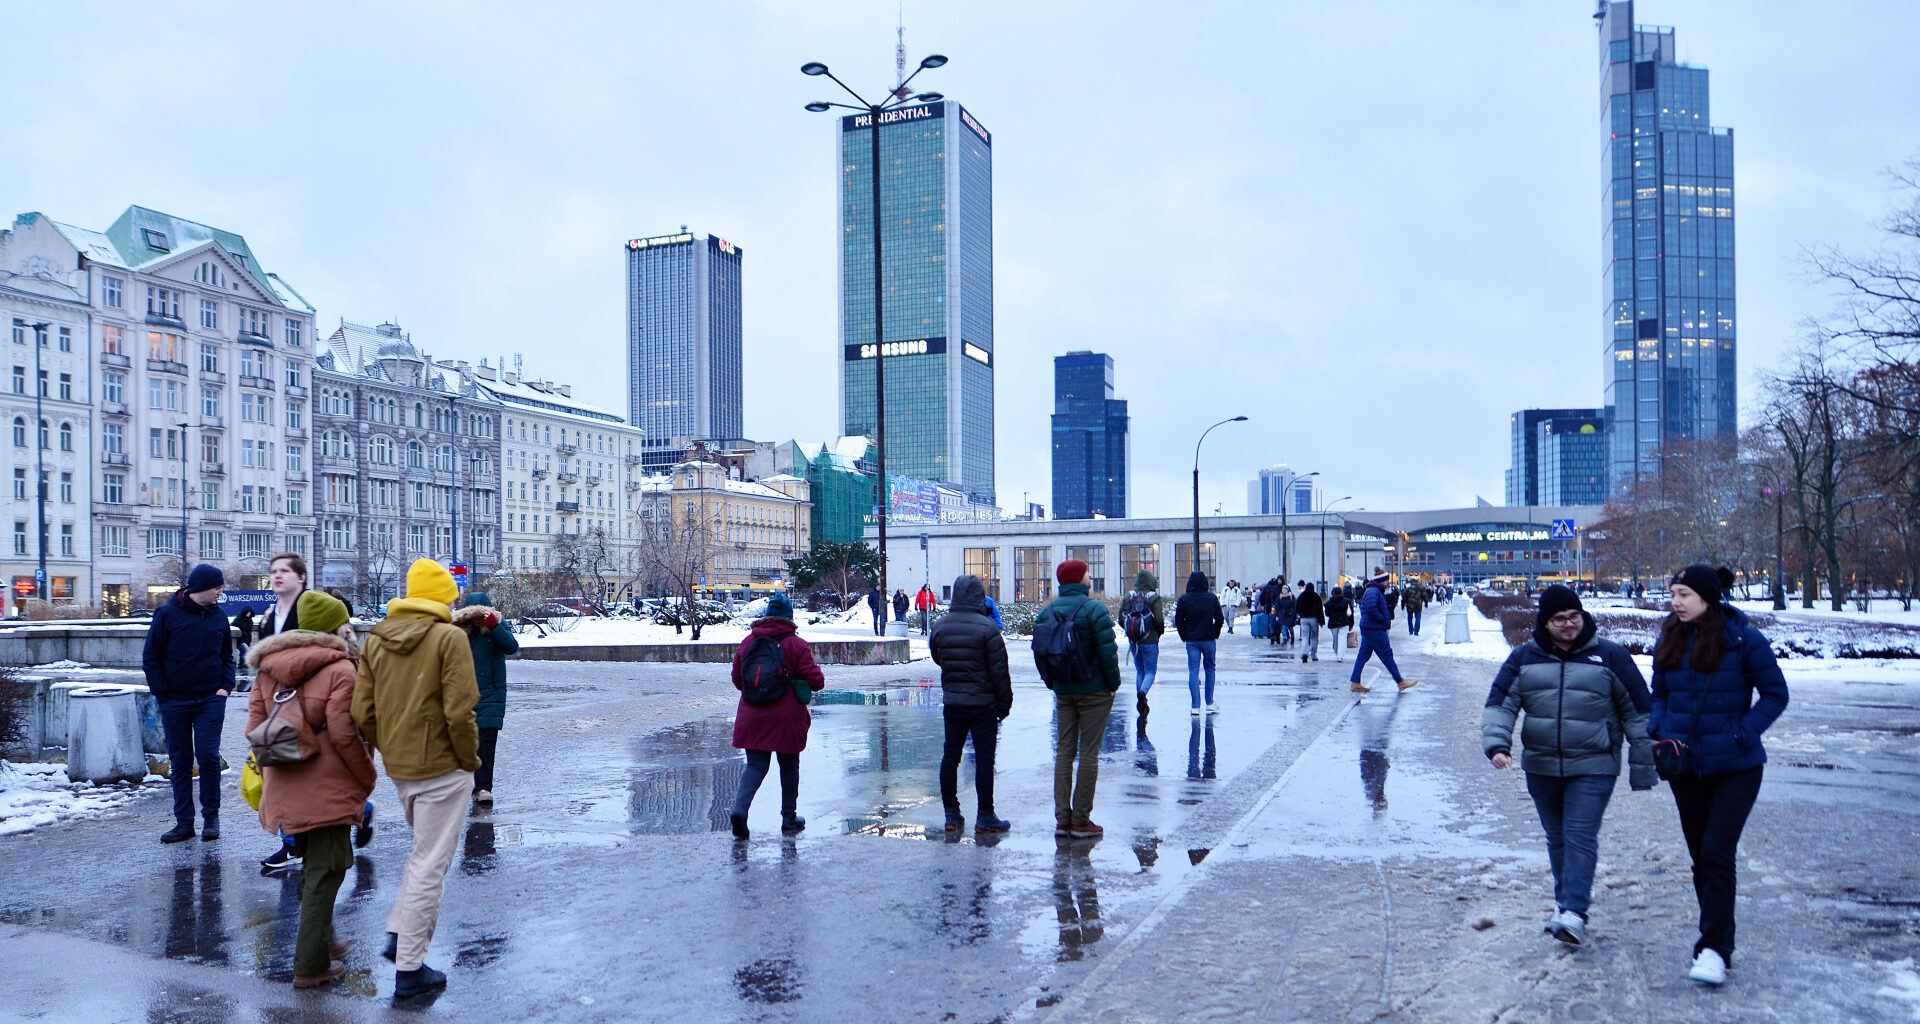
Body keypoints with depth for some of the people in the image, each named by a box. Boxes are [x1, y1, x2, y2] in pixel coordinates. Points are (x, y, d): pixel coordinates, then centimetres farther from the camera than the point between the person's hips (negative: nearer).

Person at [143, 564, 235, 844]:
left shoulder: (218, 616, 5)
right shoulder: (167, 614, -3)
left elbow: (227, 656, 16)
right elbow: (151, 658, 1)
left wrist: (225, 686, 2)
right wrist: (162, 694, -5)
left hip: (211, 699, 1)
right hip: (175, 702, -1)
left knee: (208, 755, -7)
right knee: (180, 760, 6)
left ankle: (211, 816, 7)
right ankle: (184, 821, 13)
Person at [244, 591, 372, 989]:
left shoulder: (269, 669, 10)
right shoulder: (340, 669, -12)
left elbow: (255, 728, 11)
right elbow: (344, 734, -17)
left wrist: (270, 776, 22)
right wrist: (367, 780, -4)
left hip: (284, 788, 8)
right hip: (327, 790, -7)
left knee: (314, 865, 24)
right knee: (325, 871, 1)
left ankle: (320, 941, 36)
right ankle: (311, 965, 4)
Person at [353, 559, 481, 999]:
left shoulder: (377, 638, 5)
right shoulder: (449, 637, -14)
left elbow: (362, 710, 4)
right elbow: (458, 712, -19)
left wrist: (388, 750, 16)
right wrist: (470, 760, -6)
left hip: (398, 768, 7)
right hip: (441, 769, -7)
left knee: (423, 851, 27)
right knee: (430, 865, 2)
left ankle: (399, 933, 22)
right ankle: (409, 969, 8)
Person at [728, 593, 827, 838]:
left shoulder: (747, 642, 4)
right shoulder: (796, 645, -8)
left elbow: (737, 679, 12)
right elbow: (816, 681, -8)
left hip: (752, 716, 3)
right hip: (788, 718, -2)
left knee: (756, 765, 5)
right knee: (789, 766, 13)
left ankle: (740, 808, -19)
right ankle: (789, 818, 21)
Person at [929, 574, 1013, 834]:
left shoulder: (939, 627, 1)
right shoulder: (987, 627, -14)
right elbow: (999, 670, -12)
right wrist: (1004, 703, -3)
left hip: (951, 703, 5)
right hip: (983, 704, -5)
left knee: (950, 757, 11)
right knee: (984, 759, 2)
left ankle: (952, 815, 16)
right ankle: (985, 817, 6)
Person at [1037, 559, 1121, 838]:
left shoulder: (1047, 611, 6)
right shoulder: (1094, 608, -12)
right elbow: (1107, 650, -16)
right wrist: (1113, 683, -5)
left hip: (1063, 691, 5)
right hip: (1094, 690, -5)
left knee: (1064, 751, 10)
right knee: (1089, 753, 0)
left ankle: (1062, 819, 10)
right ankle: (1081, 821, 3)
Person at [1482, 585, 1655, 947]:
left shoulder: (1610, 656, -1)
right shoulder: (1524, 658, 4)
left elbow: (1638, 711, 4)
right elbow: (1500, 704, 2)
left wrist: (1642, 767, 3)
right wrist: (1497, 744, -16)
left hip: (1593, 768, -3)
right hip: (1540, 767, 3)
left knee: (1580, 837, -12)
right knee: (1557, 839, 13)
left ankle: (1573, 912, -14)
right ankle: (1566, 899, 29)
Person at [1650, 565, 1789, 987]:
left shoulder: (1744, 639, -11)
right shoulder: (1669, 641, 2)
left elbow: (1775, 694, -5)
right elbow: (1659, 695, 13)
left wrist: (1740, 735, -15)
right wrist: (1657, 732, -4)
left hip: (1735, 766, -5)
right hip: (1685, 766, 5)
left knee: (1715, 854, -11)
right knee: (1701, 856, 12)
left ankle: (1713, 949, -3)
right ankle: (1720, 941, 27)